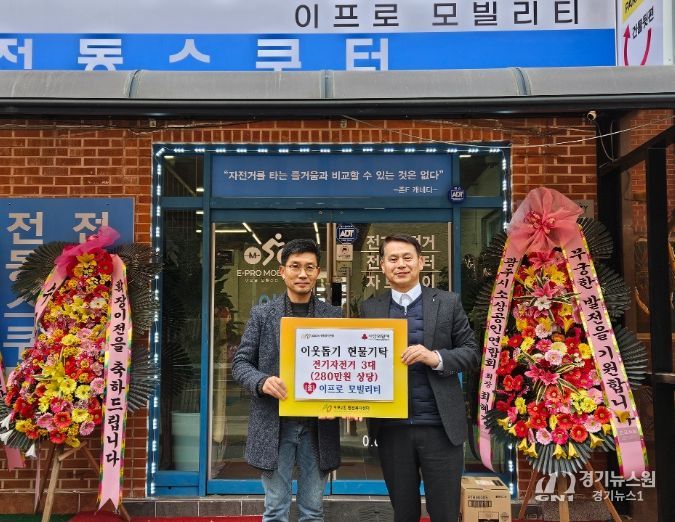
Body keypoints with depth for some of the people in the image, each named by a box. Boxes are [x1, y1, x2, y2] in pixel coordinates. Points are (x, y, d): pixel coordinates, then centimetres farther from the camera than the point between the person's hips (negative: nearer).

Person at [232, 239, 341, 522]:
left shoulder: (334, 316, 5)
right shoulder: (262, 314, 4)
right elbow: (240, 363, 3)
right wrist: (262, 381, -17)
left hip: (317, 425, 1)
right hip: (274, 424, -1)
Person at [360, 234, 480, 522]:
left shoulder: (448, 302, 2)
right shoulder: (370, 308, 6)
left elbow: (472, 352, 1)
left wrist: (436, 357, -16)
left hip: (440, 426, -1)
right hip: (391, 428, 2)